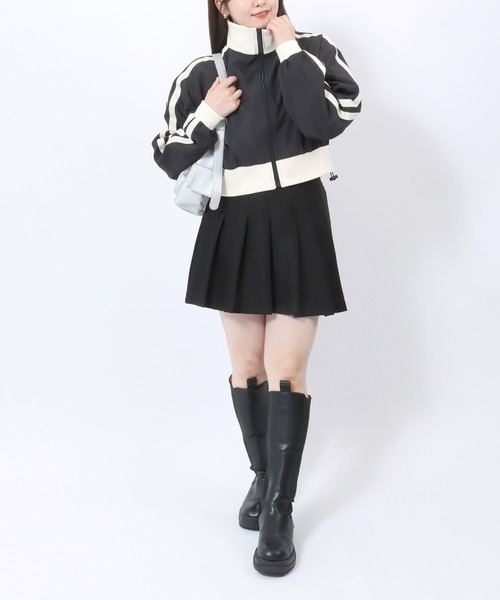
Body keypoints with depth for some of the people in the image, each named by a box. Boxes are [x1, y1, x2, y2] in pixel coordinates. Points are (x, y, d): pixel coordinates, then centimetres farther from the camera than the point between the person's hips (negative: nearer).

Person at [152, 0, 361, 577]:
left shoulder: (313, 51, 0)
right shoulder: (202, 74, 4)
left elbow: (327, 121, -20)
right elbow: (169, 158, 4)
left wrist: (289, 47, -14)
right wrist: (210, 114, -10)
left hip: (297, 230, -2)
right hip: (233, 232, 3)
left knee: (286, 371, -6)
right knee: (247, 366, 10)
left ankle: (279, 511, 5)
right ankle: (262, 476, 31)